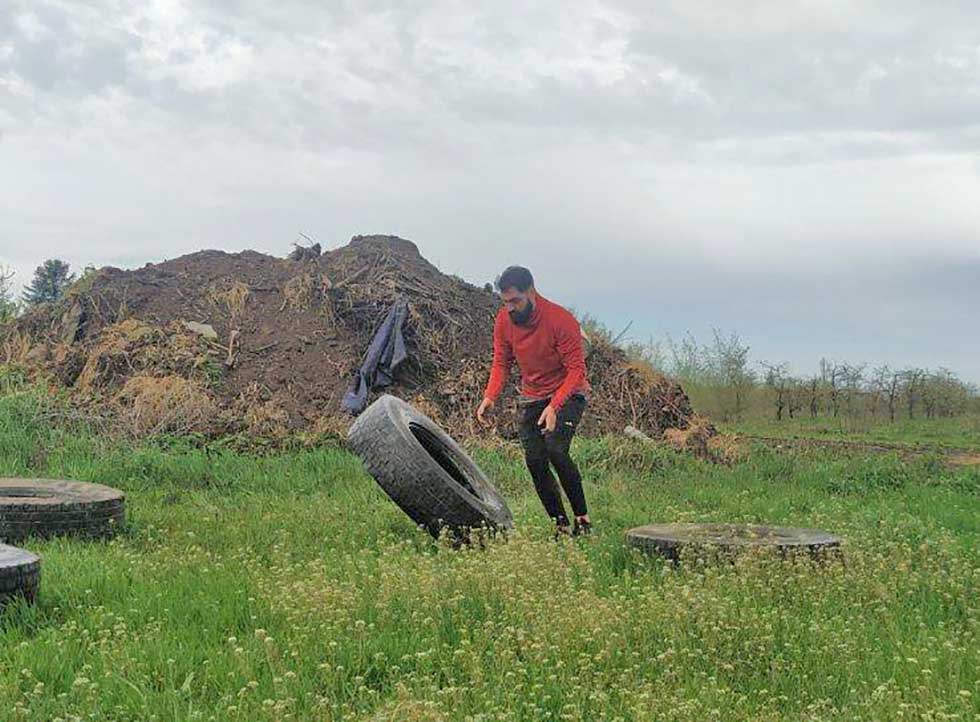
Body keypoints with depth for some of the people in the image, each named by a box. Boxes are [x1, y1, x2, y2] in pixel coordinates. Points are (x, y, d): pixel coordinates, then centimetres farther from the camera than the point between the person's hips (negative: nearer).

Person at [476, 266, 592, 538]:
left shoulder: (561, 320, -24)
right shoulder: (504, 320, -9)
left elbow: (576, 370, -23)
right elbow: (501, 362, 1)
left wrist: (554, 406, -35)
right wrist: (490, 397, -16)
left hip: (567, 394, -5)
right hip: (531, 398, 5)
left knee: (555, 448, -25)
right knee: (535, 462, -3)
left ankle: (582, 518, -12)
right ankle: (561, 525, 8)